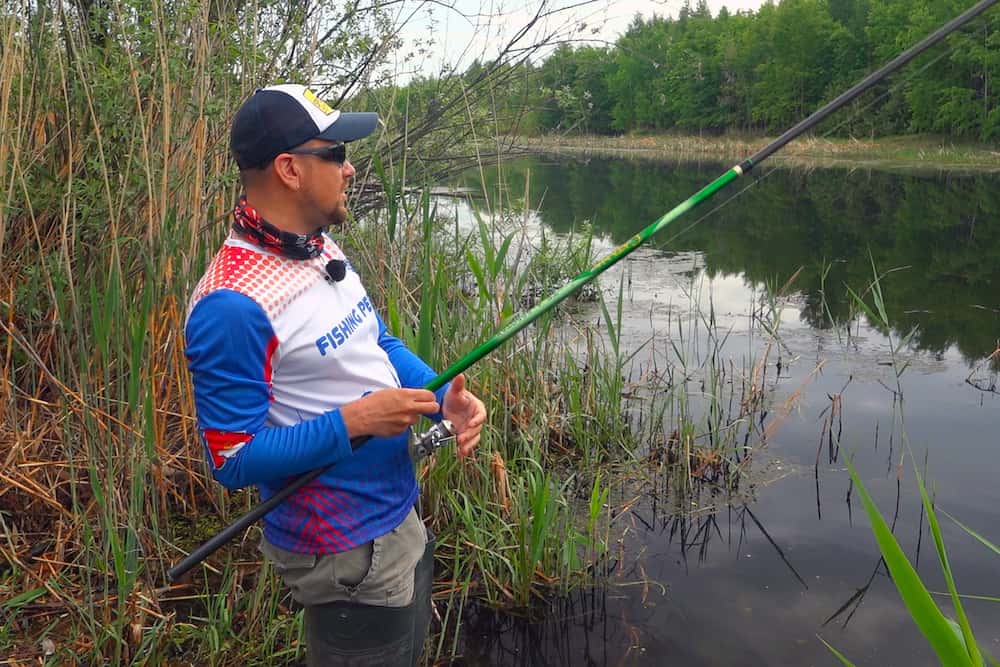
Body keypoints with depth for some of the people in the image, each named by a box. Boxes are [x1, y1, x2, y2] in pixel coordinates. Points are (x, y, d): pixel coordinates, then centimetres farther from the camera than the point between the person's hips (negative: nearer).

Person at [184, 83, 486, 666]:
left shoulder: (323, 247, 1)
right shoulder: (232, 304, -27)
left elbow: (380, 343, 11)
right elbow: (234, 461, -23)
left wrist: (447, 397, -6)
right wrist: (354, 421, -28)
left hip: (401, 514, 9)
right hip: (347, 552, -9)